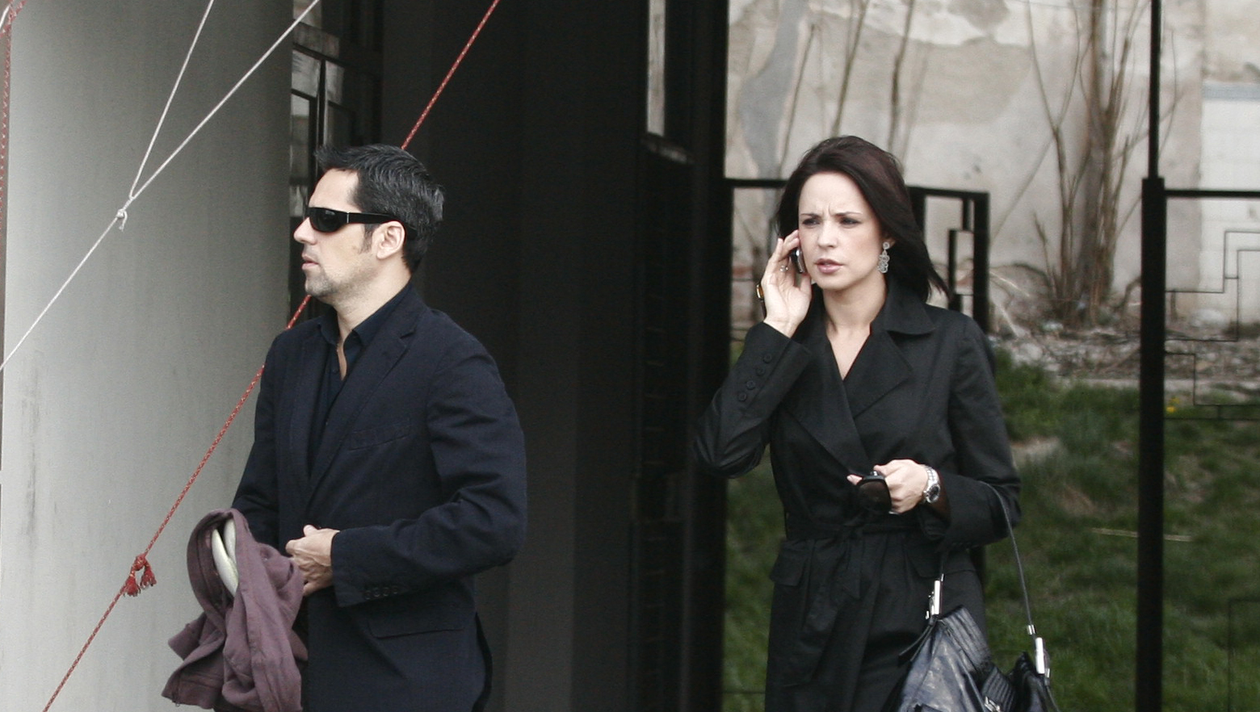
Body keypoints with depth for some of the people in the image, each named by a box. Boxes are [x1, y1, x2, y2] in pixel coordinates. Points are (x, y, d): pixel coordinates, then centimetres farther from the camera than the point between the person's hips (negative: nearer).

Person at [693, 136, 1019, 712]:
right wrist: (777, 332, -6)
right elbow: (720, 454, -11)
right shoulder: (781, 351, 8)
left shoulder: (950, 342, 1)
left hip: (920, 619, -3)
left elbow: (1000, 502, 2)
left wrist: (931, 487, -17)